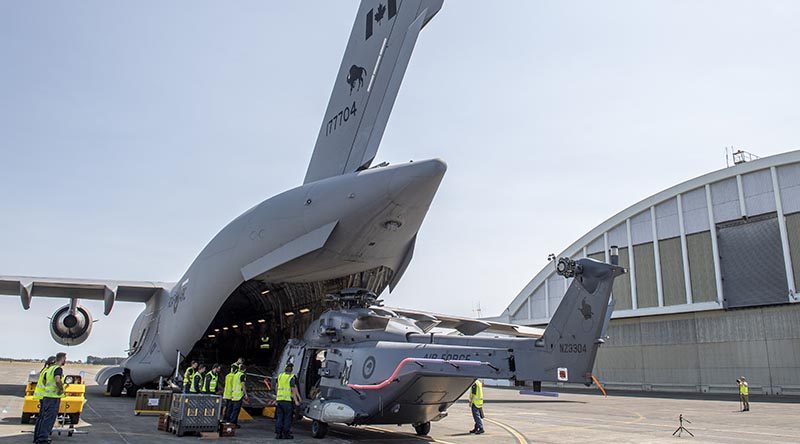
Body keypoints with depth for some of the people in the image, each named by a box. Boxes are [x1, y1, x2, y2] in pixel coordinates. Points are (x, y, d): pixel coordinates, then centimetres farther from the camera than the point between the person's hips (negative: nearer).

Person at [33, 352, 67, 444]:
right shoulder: (58, 368, -13)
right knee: (49, 418, -6)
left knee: (41, 417, 16)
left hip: (44, 395, 9)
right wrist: (61, 389, -16)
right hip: (52, 396, -9)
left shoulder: (49, 367, 14)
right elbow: (57, 380, -30)